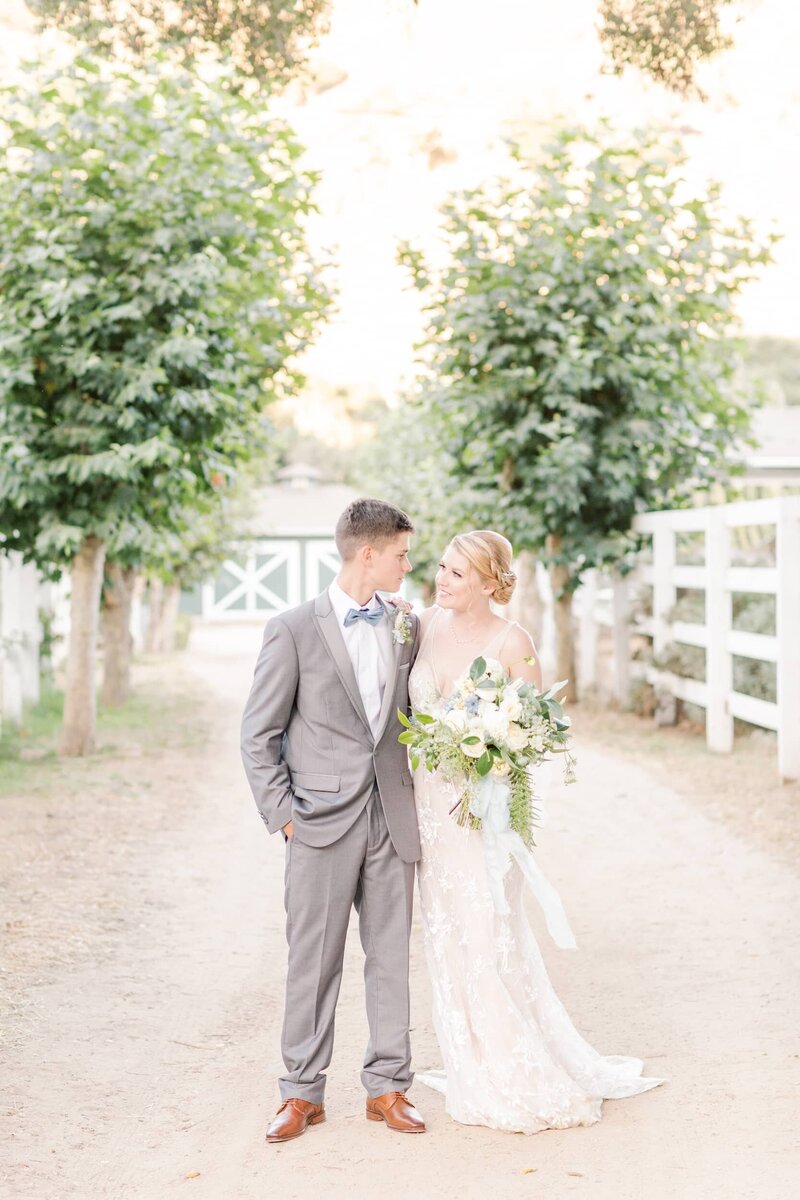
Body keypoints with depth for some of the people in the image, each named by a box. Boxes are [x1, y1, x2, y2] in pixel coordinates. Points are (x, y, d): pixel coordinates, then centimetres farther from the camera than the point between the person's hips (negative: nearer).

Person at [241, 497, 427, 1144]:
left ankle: (388, 1085, 19)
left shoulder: (408, 625, 9)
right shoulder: (294, 630, -5)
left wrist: (422, 793, 7)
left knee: (391, 956, 8)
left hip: (393, 818, 4)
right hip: (323, 822, -4)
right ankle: (303, 1091, 15)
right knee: (314, 960, 3)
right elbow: (259, 734, -2)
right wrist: (283, 816, -7)